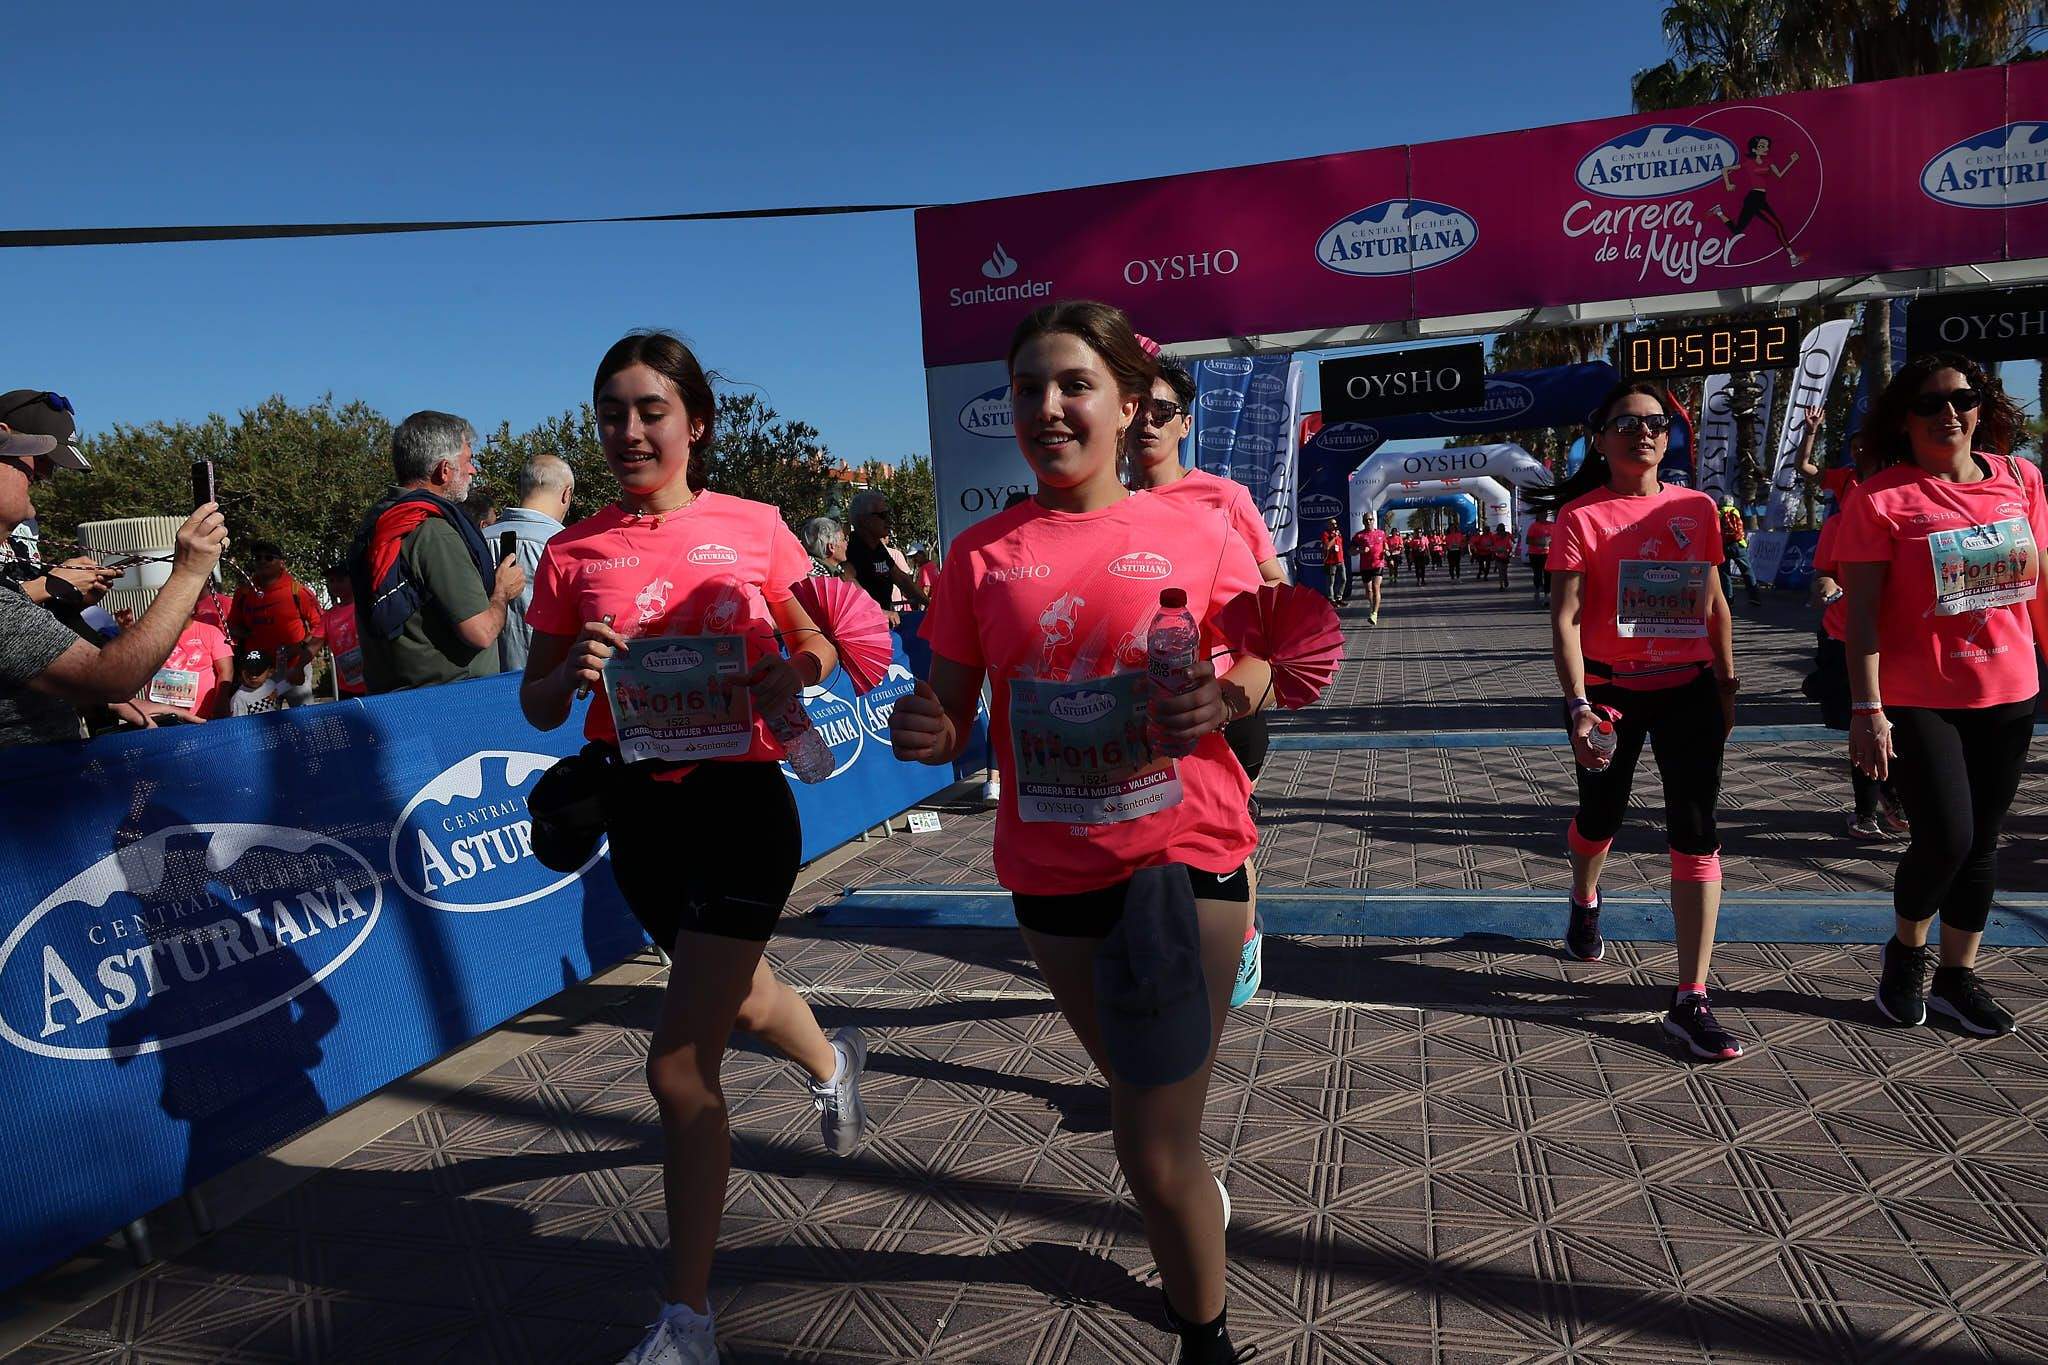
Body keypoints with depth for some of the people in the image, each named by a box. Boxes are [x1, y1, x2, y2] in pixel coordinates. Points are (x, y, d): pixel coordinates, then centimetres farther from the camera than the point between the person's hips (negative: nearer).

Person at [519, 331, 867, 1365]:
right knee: (735, 994, 25)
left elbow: (817, 647, 7)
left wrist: (793, 675, -16)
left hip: (741, 798, -4)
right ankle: (831, 1060, 61)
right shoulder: (573, 554, 0)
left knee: (680, 1058, -7)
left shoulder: (754, 529, -5)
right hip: (639, 808, 4)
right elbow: (539, 707, 5)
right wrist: (572, 673, -17)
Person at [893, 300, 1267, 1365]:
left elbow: (1261, 661, 4)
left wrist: (1226, 699, -18)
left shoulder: (1196, 535, -6)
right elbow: (949, 718, 1)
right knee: (1144, 1096, 25)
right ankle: (1195, 1211, 58)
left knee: (1153, 1154, 0)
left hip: (1186, 856, -2)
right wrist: (920, 729, -22)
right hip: (1053, 876, 3)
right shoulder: (982, 555, -3)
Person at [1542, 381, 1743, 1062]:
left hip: (1688, 689, 2)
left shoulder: (1696, 508, 4)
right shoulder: (1582, 515, -7)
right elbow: (1565, 616, -14)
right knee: (1601, 815, 16)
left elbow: (1714, 602, 12)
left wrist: (1726, 684, 10)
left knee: (1696, 833, -5)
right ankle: (1584, 902, 51)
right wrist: (1577, 704, -23)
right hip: (1609, 691, -2)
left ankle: (1690, 1000, -2)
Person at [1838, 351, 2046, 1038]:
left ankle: (1957, 974, 27)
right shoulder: (1881, 498, -10)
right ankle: (1906, 949, 19)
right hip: (1917, 701, -5)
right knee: (1946, 838, -9)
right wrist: (1866, 709, -16)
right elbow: (1861, 612, -12)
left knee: (1982, 840, 11)